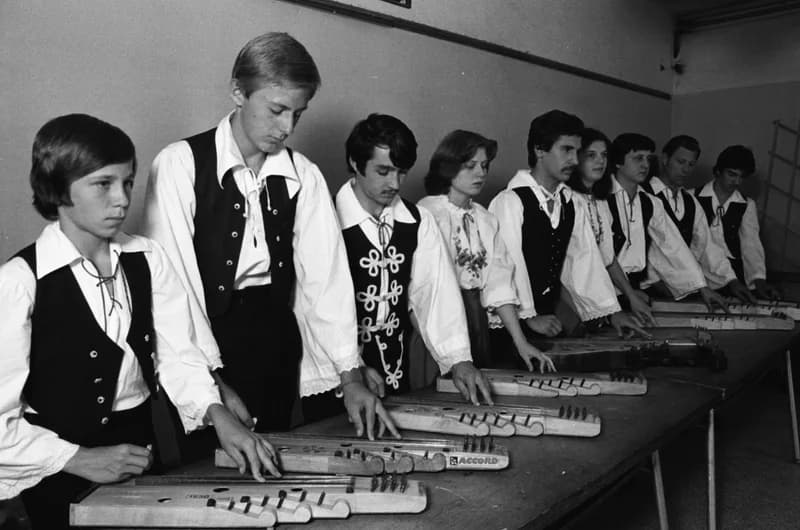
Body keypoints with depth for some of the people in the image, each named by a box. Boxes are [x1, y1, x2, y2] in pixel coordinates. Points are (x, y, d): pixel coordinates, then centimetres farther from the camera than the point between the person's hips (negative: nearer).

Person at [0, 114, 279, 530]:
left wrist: (217, 414, -21)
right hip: (60, 476, -4)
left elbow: (176, 351, -8)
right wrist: (80, 459, -20)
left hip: (140, 446, 5)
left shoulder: (146, 259, -4)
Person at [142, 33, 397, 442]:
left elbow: (325, 275, -4)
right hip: (204, 338, -3)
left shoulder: (304, 177, 1)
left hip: (276, 343, 4)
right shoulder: (180, 164, -9)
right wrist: (211, 377, -17)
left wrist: (350, 376, -9)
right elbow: (174, 282, -13)